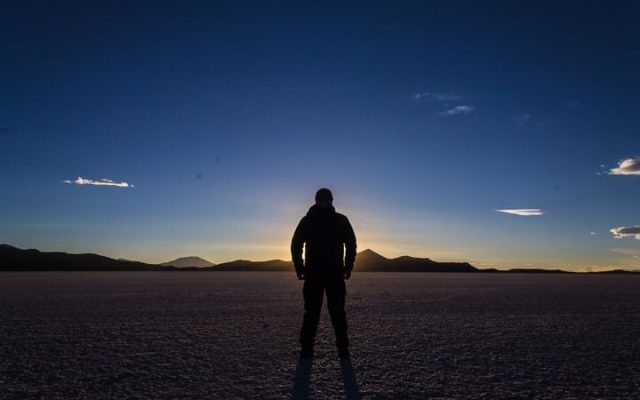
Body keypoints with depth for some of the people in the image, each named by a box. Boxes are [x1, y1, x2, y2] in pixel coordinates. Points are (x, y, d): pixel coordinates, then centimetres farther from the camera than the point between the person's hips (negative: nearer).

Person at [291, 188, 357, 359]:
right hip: (336, 273, 0)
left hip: (312, 273, 1)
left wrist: (299, 268, 4)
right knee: (337, 311, 8)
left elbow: (296, 245, -1)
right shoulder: (341, 220, 2)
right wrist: (348, 267, 4)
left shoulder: (306, 220, 4)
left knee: (311, 312, 8)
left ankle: (307, 349, 6)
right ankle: (343, 349, 5)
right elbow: (351, 244, -2)